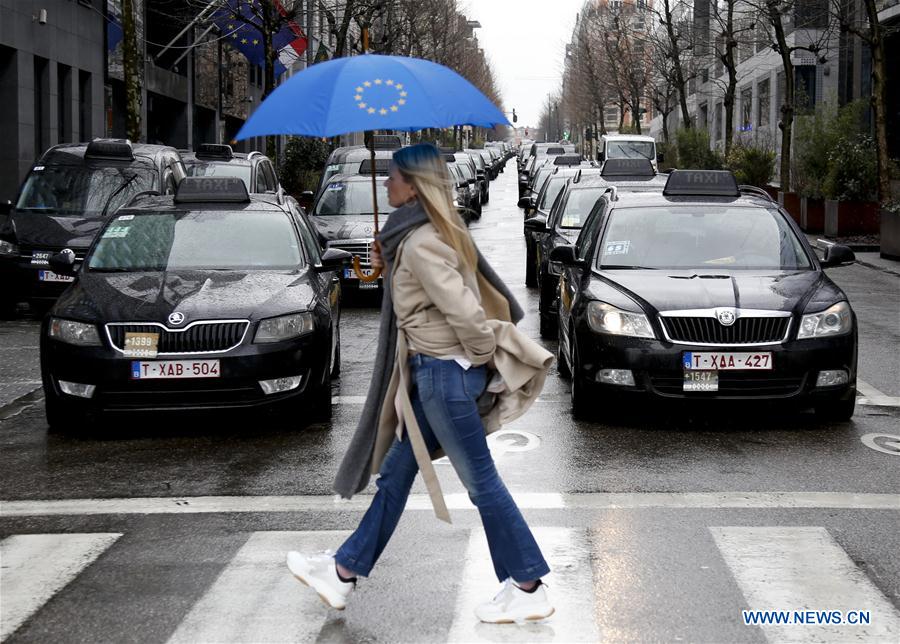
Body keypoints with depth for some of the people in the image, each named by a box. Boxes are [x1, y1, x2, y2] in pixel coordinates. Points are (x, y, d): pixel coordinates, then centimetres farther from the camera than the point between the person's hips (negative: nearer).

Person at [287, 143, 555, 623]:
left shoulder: (418, 243, -19)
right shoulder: (436, 231, 11)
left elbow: (462, 308, -25)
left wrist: (485, 355, -10)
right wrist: (388, 264, 7)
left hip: (443, 372, -10)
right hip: (435, 370, 10)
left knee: (480, 481, -2)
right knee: (396, 472, 15)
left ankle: (528, 589, 8)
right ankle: (343, 572, 24)